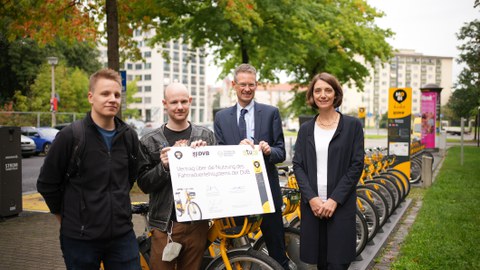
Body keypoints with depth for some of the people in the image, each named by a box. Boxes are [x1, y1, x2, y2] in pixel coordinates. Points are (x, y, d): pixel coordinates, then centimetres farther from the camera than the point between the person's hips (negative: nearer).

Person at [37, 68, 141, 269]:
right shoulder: (70, 136, -10)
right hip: (80, 238, -3)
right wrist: (65, 216, 7)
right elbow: (46, 184, -2)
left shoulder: (129, 136, 4)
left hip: (122, 235, 4)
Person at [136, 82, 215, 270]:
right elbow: (144, 184, 0)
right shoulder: (150, 141, 2)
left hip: (197, 222, 2)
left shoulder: (206, 136, 6)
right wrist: (163, 167, -17)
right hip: (165, 225, -1)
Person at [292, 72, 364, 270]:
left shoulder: (352, 125, 0)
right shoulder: (305, 129, 10)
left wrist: (335, 199, -13)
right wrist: (311, 197, -10)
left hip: (341, 205, -3)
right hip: (312, 204, 3)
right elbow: (297, 165, 4)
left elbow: (357, 165, -5)